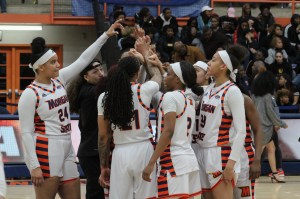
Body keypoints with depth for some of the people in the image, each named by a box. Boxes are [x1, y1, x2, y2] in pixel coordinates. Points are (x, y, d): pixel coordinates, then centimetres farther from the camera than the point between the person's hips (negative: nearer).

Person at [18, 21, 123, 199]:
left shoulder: (59, 80, 8)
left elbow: (84, 60, 9)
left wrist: (106, 35, 3)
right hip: (45, 152, -8)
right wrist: (34, 166, -19)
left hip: (66, 150, 8)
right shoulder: (30, 94, -12)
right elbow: (26, 133, -13)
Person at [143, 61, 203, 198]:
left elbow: (168, 131, -18)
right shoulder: (190, 100, 16)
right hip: (189, 159, 9)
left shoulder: (170, 96, -8)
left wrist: (151, 163, -21)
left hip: (174, 161, -9)